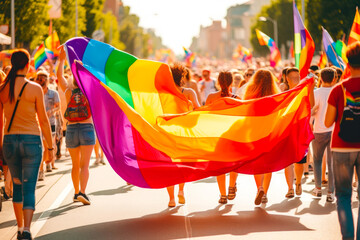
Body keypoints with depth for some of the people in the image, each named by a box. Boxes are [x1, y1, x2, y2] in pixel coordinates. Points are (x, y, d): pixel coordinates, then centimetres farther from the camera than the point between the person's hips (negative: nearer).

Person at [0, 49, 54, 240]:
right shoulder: (35, 89, -7)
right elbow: (43, 120, -4)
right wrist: (50, 147, 3)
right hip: (31, 140, -3)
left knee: (17, 184, 20)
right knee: (29, 187, -2)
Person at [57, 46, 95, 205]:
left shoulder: (68, 91, 2)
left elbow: (59, 75, 16)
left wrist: (62, 60, 25)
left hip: (71, 130, 2)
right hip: (87, 129, -2)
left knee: (75, 164, 15)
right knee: (84, 165, -5)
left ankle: (76, 192, 21)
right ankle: (82, 192, -20)